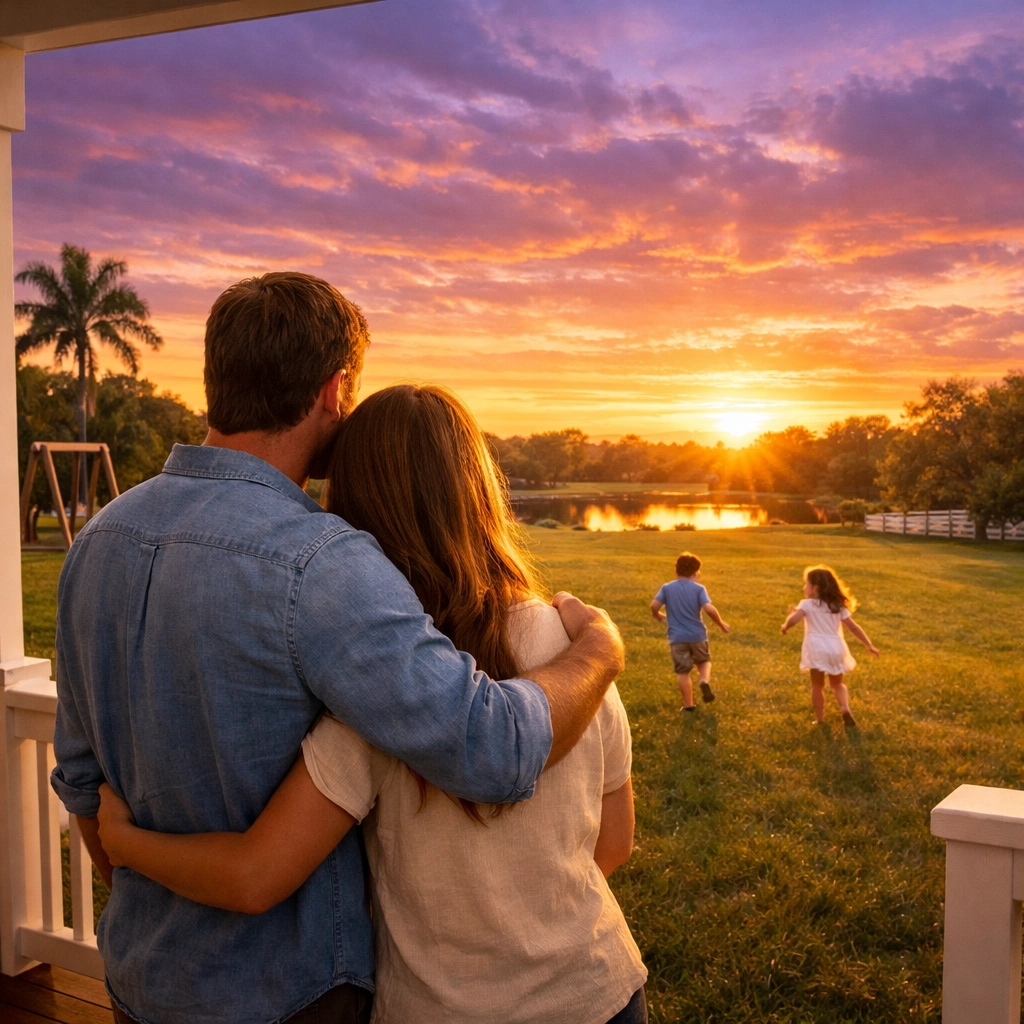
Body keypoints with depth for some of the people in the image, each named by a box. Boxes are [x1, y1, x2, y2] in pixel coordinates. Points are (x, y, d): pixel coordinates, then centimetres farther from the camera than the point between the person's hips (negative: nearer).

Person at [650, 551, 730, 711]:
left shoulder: (667, 588, -1)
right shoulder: (698, 588, -6)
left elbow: (654, 606, -10)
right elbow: (709, 609, -17)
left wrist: (659, 616, 13)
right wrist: (721, 624, -1)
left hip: (677, 637, 0)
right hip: (697, 635, 0)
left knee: (682, 672, 8)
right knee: (704, 661, 24)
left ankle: (688, 705, 12)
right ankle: (705, 681, -4)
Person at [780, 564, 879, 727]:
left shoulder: (807, 604, -1)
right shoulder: (838, 605, 12)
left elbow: (793, 619, -17)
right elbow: (853, 626, 11)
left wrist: (785, 627, 5)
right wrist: (869, 645, 16)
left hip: (816, 648, -4)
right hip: (835, 647, 4)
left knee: (817, 685, 11)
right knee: (837, 683, 21)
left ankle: (820, 719, 13)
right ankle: (845, 708, -3)